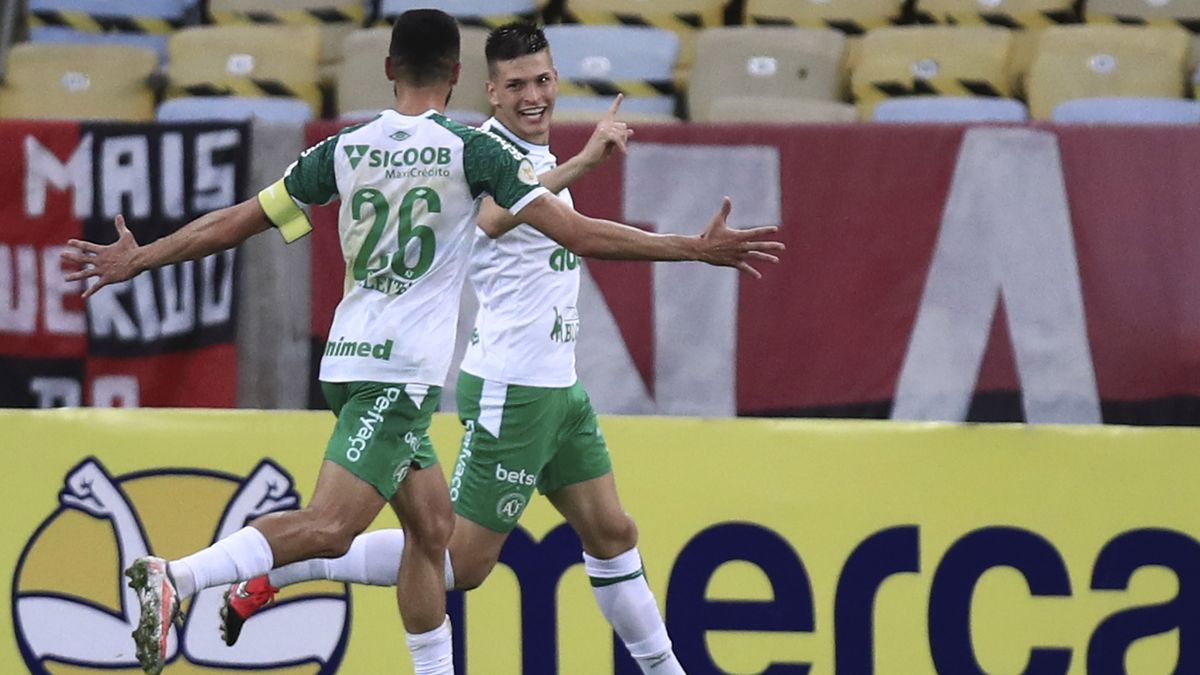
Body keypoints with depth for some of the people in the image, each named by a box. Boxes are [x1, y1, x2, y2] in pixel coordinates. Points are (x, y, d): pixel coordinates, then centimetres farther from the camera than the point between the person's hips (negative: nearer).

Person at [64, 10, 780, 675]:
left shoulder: (343, 150, 7)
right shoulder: (473, 150, -6)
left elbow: (235, 223, 10)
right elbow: (580, 235, -8)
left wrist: (136, 260, 24)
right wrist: (701, 248, -2)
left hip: (352, 363, 7)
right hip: (404, 371, -7)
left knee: (432, 525, 16)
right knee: (329, 528, -17)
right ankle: (175, 579, -32)